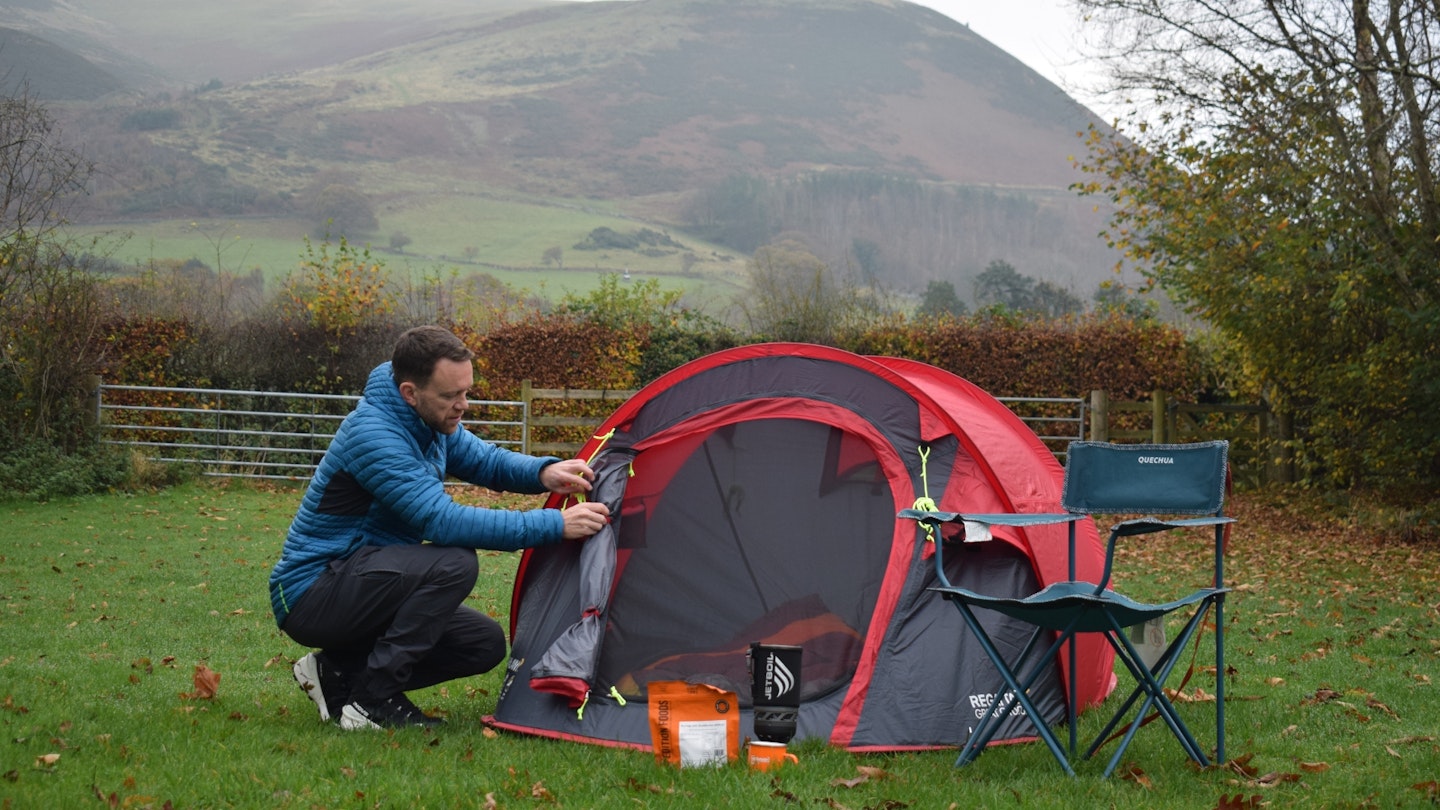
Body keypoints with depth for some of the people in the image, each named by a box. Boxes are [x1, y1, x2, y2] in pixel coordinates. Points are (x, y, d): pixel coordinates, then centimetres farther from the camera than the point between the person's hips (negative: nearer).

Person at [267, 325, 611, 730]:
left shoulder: (429, 422, 2)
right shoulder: (373, 435, -25)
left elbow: (485, 460, 13)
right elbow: (442, 521, -31)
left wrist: (543, 473, -11)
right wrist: (555, 524, -32)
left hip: (355, 586, 9)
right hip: (309, 597, -9)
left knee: (484, 643, 4)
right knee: (454, 563, -28)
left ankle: (339, 673, 7)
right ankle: (373, 703, -18)